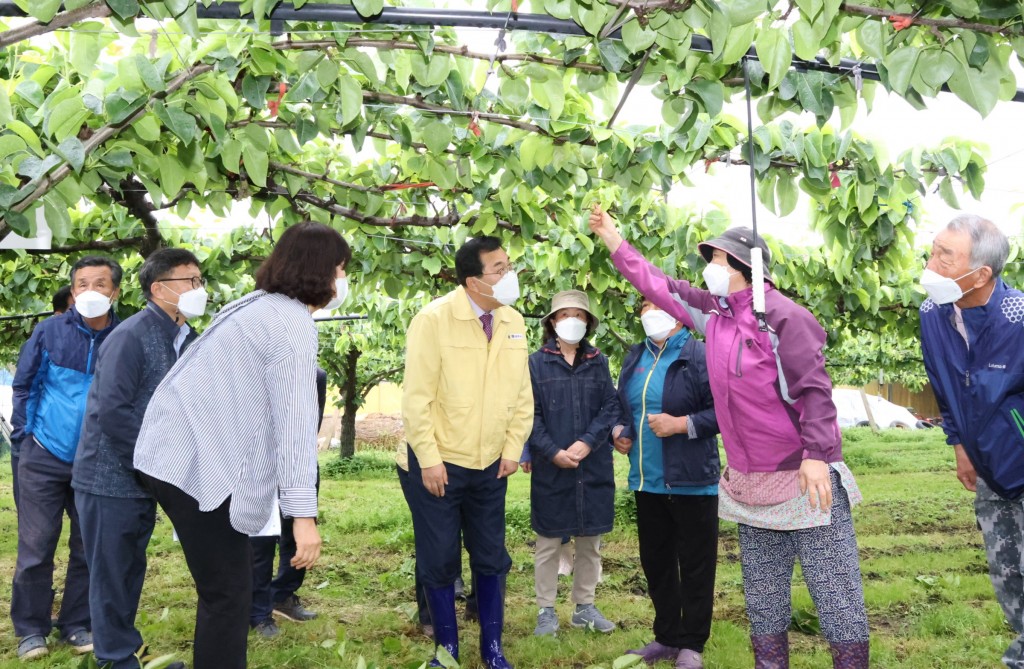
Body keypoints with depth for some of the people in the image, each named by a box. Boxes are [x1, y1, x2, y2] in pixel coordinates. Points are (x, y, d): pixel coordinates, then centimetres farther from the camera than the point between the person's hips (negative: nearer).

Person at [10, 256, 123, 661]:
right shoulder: (49, 331, -5)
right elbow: (24, 385, 4)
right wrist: (24, 433, -1)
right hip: (45, 457, -1)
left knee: (89, 547, 10)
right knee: (35, 547, 5)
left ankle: (77, 625, 24)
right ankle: (31, 629, 20)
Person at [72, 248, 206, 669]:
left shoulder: (185, 340, 5)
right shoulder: (131, 337, -19)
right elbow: (112, 412, -25)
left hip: (144, 478, 8)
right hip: (110, 478, -8)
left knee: (132, 571, 18)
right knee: (112, 572, 4)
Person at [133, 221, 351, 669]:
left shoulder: (258, 305, 17)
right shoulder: (293, 322, -13)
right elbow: (294, 423, -21)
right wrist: (303, 513, -25)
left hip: (174, 453, 10)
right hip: (198, 464, -10)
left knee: (223, 589, 19)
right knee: (228, 594, -2)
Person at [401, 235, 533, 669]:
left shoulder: (514, 323, 0)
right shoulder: (434, 319, -15)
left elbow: (522, 395, 6)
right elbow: (416, 397, -15)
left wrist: (512, 449, 3)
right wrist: (429, 458, -16)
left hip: (491, 464, 4)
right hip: (440, 462, -4)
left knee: (491, 557, 12)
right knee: (439, 559, 7)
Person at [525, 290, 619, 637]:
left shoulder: (599, 362, 6)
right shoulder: (537, 363, -2)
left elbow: (611, 407, 0)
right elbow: (530, 414, -6)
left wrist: (587, 442, -14)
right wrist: (553, 452, -16)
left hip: (594, 468, 3)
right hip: (550, 468, -3)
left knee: (590, 542, 12)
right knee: (548, 543, 6)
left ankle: (584, 607, 25)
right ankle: (546, 610, 17)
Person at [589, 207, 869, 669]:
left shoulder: (780, 316, -14)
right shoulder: (713, 312, 7)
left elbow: (814, 388, -17)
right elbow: (658, 285, 17)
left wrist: (817, 456, -25)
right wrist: (612, 238, 17)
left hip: (806, 478, -7)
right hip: (750, 484, 8)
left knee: (837, 596, -1)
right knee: (763, 602, 16)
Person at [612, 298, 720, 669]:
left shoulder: (701, 356, -9)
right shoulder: (634, 358, 11)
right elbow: (622, 405, 24)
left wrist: (681, 424, -20)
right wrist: (619, 431, 6)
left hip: (691, 481, -7)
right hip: (646, 481, 7)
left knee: (694, 565, 5)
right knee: (655, 562, 16)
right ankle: (667, 637, 31)